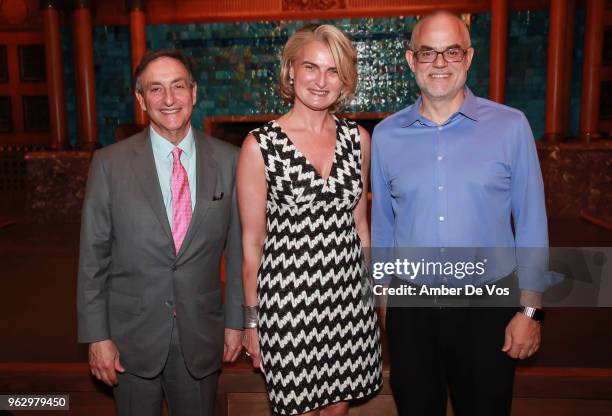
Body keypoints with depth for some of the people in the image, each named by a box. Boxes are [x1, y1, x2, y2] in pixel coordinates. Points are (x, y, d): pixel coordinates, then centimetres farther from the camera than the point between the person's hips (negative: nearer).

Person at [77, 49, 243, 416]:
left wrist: (235, 320, 3)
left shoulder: (228, 160, -4)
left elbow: (237, 247, 0)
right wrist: (97, 335, -4)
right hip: (131, 334, 0)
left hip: (200, 334, 1)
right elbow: (93, 256, -3)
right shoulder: (110, 163, -7)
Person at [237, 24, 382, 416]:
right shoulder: (260, 145, -9)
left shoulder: (358, 138, 2)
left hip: (349, 295, 4)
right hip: (288, 296, -3)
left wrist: (372, 287, 14)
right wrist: (251, 318, -1)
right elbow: (252, 241, -5)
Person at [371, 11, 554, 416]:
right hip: (410, 307, 2)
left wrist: (530, 310, -4)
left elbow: (531, 225, -3)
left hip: (487, 306, -1)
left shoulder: (511, 126, -7)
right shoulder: (386, 134, -1)